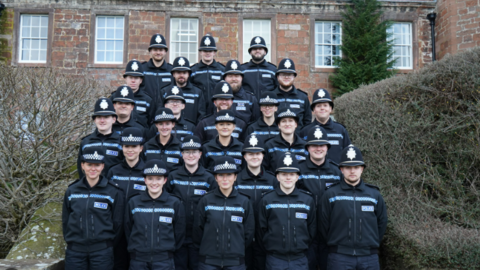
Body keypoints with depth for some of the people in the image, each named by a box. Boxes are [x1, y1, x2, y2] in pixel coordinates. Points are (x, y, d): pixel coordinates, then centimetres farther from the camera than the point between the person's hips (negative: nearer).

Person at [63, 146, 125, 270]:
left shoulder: (114, 192, -1)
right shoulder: (71, 190, 7)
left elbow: (118, 223, 2)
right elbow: (65, 220, 14)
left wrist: (107, 244, 1)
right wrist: (70, 241, 7)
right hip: (75, 252, 2)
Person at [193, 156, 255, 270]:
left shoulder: (244, 202, 2)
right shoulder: (206, 200, 0)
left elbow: (249, 232, 8)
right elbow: (197, 230, 6)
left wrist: (237, 249, 9)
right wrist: (206, 249, 9)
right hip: (208, 261, 0)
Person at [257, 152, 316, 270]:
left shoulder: (308, 200, 5)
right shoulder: (267, 200, 0)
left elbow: (312, 230, 11)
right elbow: (261, 229, 5)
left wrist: (303, 246, 6)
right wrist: (270, 246, 2)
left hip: (300, 260, 1)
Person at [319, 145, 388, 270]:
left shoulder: (375, 194, 7)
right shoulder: (330, 194, 0)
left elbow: (382, 223, 14)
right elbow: (323, 226, 4)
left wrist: (371, 244, 10)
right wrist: (334, 243, 5)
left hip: (369, 258, 2)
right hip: (339, 257, -2)